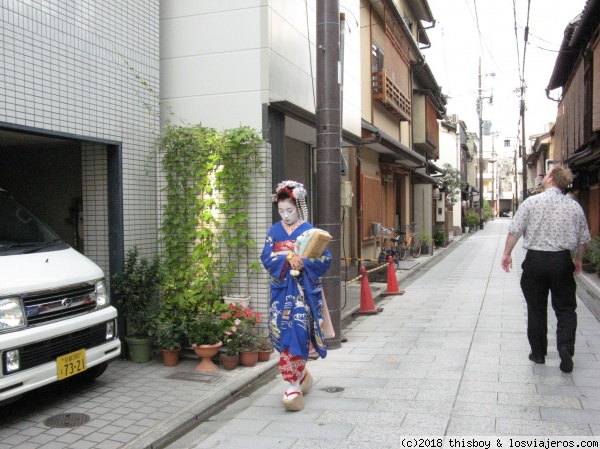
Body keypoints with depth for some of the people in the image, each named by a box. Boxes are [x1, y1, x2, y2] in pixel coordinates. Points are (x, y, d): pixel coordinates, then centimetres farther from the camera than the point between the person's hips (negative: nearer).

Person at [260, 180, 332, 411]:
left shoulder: (309, 231, -2)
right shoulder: (274, 231, 9)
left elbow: (325, 259, -7)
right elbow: (266, 258, -2)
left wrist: (303, 263, -22)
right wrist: (288, 258, -17)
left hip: (302, 290, -4)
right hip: (281, 290, 4)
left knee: (297, 332, -10)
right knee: (282, 333, 6)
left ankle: (295, 386, -4)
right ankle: (302, 376, 27)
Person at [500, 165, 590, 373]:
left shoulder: (531, 202, -6)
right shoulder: (575, 206, 2)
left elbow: (514, 231, -7)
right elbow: (583, 238, 10)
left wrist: (506, 254, 6)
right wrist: (578, 260, 25)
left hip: (535, 261, -1)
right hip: (562, 261, 1)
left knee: (536, 309, 10)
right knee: (565, 309, 11)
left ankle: (538, 353, 18)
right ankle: (565, 346, -7)